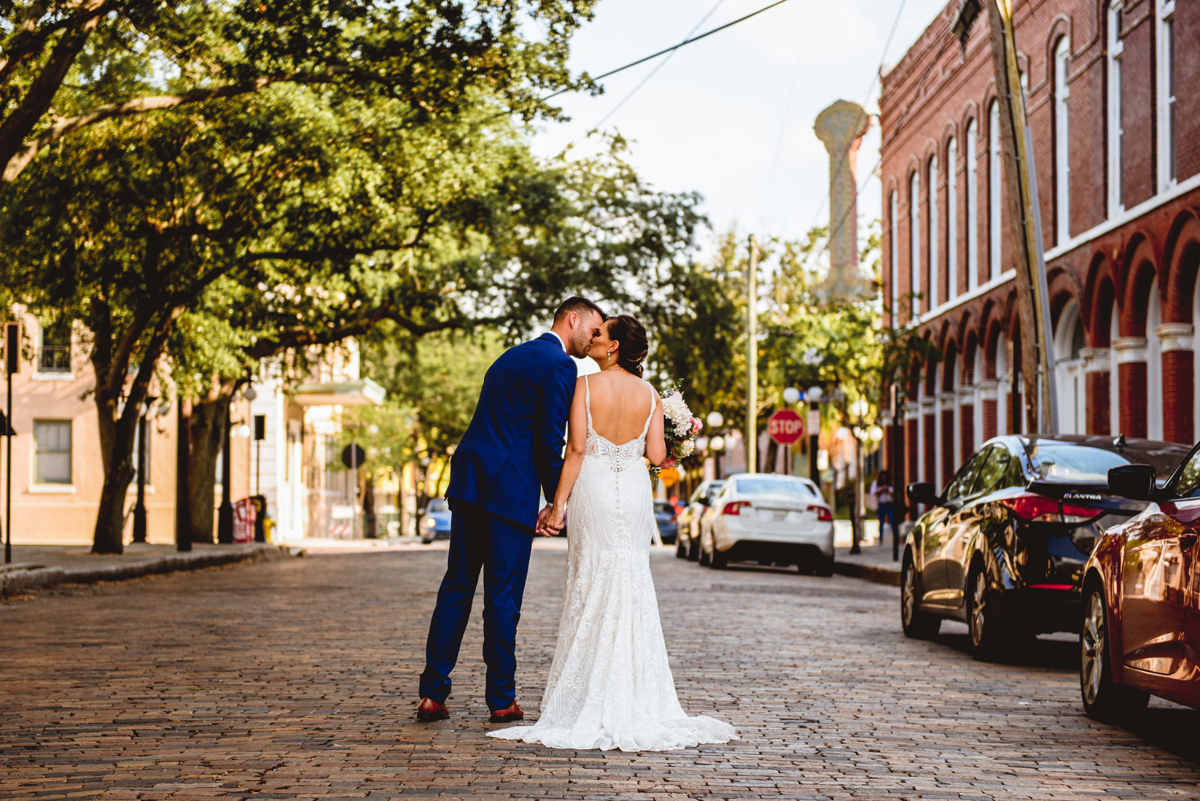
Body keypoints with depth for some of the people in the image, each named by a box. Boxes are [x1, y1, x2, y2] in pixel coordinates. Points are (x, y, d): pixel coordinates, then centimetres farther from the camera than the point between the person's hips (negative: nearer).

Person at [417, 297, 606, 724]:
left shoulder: (511, 356, 22)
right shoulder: (560, 366, -5)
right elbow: (550, 440, -11)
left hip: (468, 481, 8)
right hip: (510, 491, -8)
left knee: (456, 588, 8)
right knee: (503, 596, 0)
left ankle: (433, 693, 7)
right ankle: (502, 700, 8)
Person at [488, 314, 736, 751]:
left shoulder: (586, 386, -8)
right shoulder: (650, 395, 0)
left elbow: (576, 448, -11)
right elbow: (656, 456, -4)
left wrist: (559, 503, -7)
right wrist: (659, 445, 19)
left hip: (593, 488, -2)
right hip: (635, 491, 2)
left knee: (591, 585, 4)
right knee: (633, 586, 8)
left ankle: (590, 699, 7)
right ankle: (635, 699, 9)